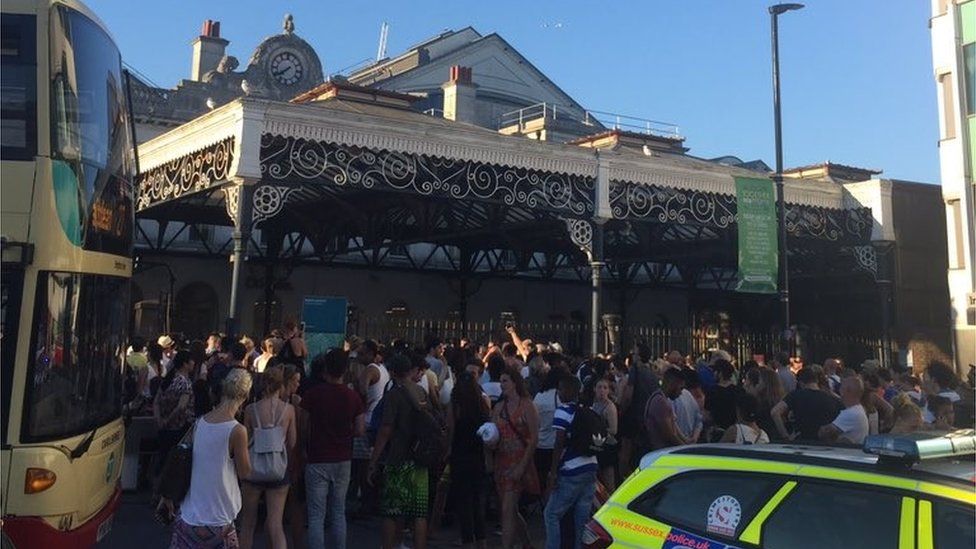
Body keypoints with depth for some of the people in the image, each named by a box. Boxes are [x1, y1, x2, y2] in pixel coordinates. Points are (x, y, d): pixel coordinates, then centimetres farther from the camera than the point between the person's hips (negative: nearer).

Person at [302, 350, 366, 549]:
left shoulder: (312, 394, -9)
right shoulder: (353, 397, -2)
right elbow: (360, 431, 0)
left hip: (317, 460, -3)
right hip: (343, 460, 3)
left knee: (316, 516, 1)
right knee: (339, 512, 13)